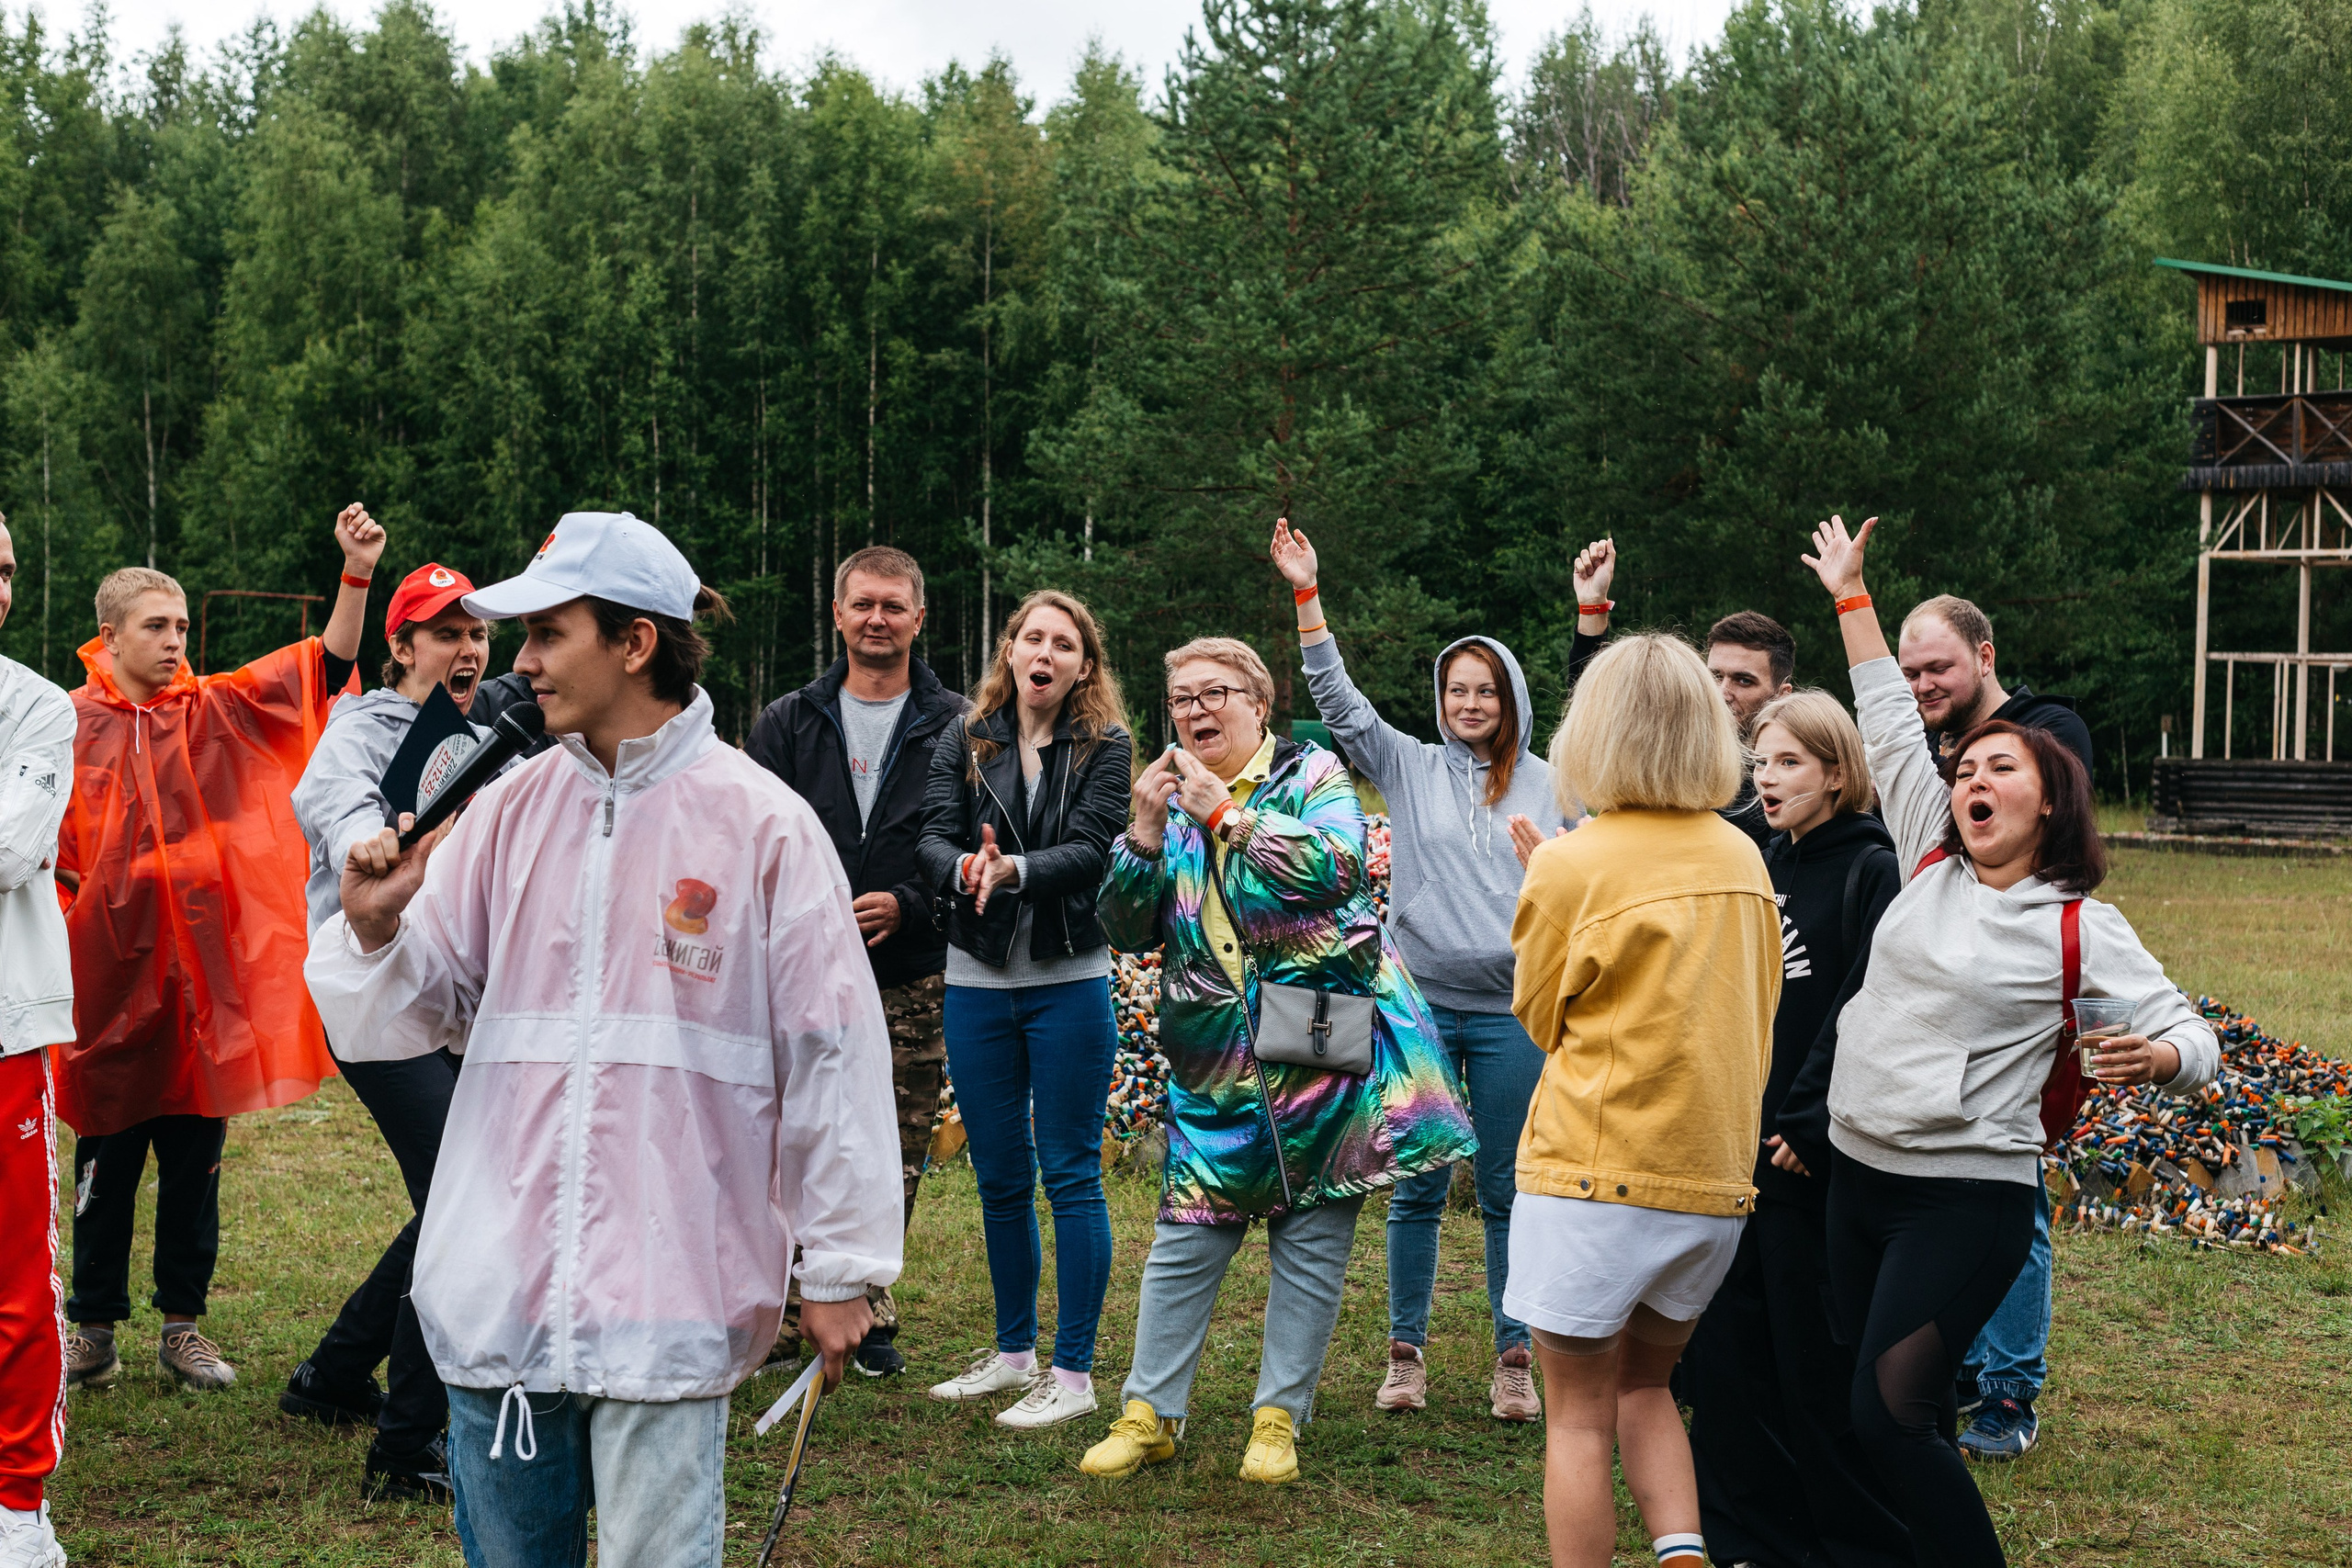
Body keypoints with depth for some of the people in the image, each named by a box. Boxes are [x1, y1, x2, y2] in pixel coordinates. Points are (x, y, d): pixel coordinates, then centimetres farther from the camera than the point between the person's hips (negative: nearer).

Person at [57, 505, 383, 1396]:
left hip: (205, 973, 2)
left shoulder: (218, 711, 3)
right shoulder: (68, 723, -2)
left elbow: (323, 668, -7)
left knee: (194, 1164, 8)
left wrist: (357, 575, -19)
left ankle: (183, 1328, 19)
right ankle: (93, 1330, 19)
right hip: (107, 972, -2)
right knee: (106, 1164, 7)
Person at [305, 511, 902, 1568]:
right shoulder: (509, 812, 7)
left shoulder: (759, 822, -4)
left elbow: (831, 1054, -2)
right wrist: (372, 929, -12)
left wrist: (839, 1267, 0)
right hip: (499, 1285, 4)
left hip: (672, 1294, -4)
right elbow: (407, 1018, 9)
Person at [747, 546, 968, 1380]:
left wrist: (907, 905, -13)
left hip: (911, 977, 0)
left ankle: (870, 1314, 16)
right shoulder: (788, 722, 10)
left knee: (894, 1159, 4)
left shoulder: (953, 726, 5)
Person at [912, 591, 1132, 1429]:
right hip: (978, 981, 3)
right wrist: (965, 870, -28)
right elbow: (934, 839, -5)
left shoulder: (1105, 747, -1)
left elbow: (1091, 850, -14)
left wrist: (1016, 870, -32)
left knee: (1070, 1174, -1)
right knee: (999, 1177, 12)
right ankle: (1014, 1352, 25)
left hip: (1068, 982, -3)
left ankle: (1074, 1371, 5)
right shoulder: (965, 743, 6)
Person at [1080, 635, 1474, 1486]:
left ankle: (1280, 1419, 13)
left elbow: (1338, 862, -19)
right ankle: (1149, 1414, 12)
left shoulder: (1312, 774, 1)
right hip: (1216, 1059, 3)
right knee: (1185, 1235, 2)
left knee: (1312, 1241, 3)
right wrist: (1146, 830, -8)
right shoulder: (1171, 798, 13)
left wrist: (1228, 815, -16)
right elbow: (1129, 930, 7)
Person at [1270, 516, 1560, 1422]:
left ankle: (1515, 1360, 14)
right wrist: (1306, 594, -5)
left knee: (1508, 1192, 5)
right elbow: (1337, 698, 1)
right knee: (1416, 1189, 5)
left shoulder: (1548, 785, 7)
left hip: (1512, 1012, 0)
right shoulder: (1410, 768, 7)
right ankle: (1405, 1353, 15)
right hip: (1420, 1003, 0)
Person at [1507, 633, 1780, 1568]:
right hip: (1716, 1176, 5)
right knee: (1643, 1387, 21)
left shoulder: (1571, 866, -11)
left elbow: (1541, 1021, 4)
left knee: (1579, 1417, 6)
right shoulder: (1743, 858, 5)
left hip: (1595, 1175, -5)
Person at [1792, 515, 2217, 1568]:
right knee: (1866, 1400, 11)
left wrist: (2154, 1058, -30)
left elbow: (2195, 1040, -6)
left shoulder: (2081, 928, -6)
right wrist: (1850, 595, 20)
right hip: (1854, 1170, 6)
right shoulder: (1930, 862, 7)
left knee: (1892, 1414, -13)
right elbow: (1889, 726, 15)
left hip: (1965, 1196, -6)